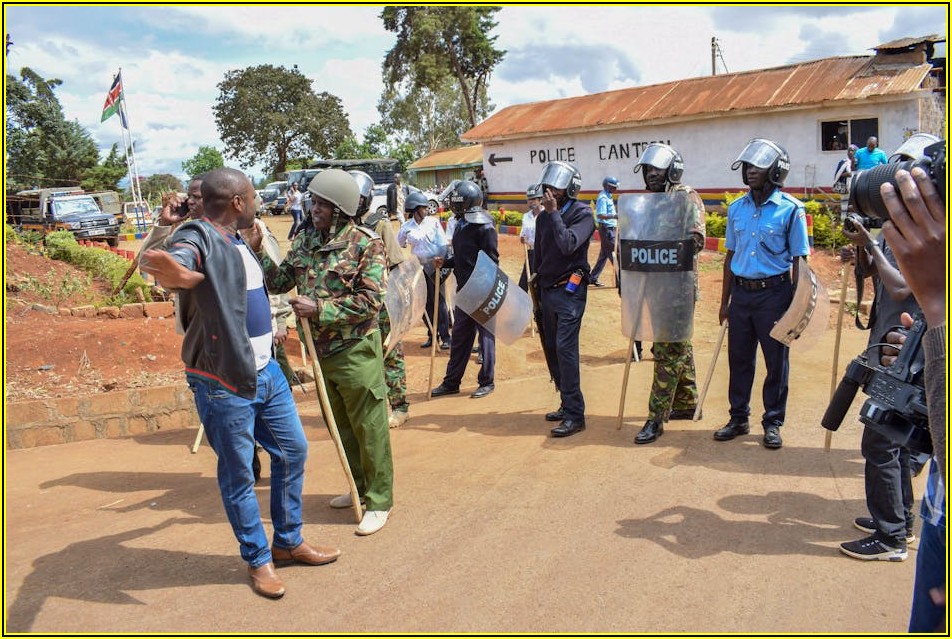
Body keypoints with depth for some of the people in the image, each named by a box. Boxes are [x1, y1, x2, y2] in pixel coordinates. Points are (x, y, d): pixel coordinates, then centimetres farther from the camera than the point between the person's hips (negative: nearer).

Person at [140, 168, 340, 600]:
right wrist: (173, 271, -64)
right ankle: (258, 560, 23)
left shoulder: (238, 242, 12)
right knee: (238, 475, 5)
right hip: (223, 383, -9)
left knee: (292, 451, 15)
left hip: (265, 371, 9)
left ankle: (289, 542, 33)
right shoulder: (198, 239, -17)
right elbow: (174, 264, -43)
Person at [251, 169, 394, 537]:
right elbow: (279, 282, 8)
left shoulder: (366, 243, -13)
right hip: (321, 351, 7)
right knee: (342, 427, 19)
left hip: (356, 351, -7)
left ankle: (379, 501, 15)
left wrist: (318, 308, -22)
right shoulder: (305, 241, 6)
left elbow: (370, 301, -18)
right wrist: (257, 251, -6)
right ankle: (360, 488, 36)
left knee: (369, 428, 2)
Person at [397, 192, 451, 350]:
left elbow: (443, 244, -4)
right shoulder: (406, 227, 0)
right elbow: (397, 246, 12)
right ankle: (432, 336, 19)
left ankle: (445, 337, 2)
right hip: (419, 267, 2)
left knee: (439, 301, -3)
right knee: (426, 303, 8)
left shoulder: (433, 222, -2)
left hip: (435, 266, -2)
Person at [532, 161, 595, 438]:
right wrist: (535, 285, 19)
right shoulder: (544, 217, 12)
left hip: (570, 290, -7)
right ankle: (567, 404, 23)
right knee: (551, 349, 10)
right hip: (547, 290, 8)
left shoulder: (583, 213, -7)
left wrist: (554, 213, -18)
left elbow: (568, 244, -24)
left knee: (565, 348, -15)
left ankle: (575, 415, -11)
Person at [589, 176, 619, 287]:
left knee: (604, 255, 12)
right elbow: (600, 215, -25)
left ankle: (593, 278, 16)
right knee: (614, 254, -8)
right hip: (606, 229, -10)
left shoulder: (608, 197, 16)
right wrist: (614, 216, -36)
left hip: (611, 229, 10)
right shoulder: (603, 198, -14)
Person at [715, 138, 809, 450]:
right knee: (739, 358, 10)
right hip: (741, 292, 4)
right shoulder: (737, 208, 7)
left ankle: (773, 423, 18)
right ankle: (738, 418, 23)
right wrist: (725, 301, 11)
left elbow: (799, 261, -5)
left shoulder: (790, 209, -6)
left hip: (774, 293, -4)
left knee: (776, 361, 5)